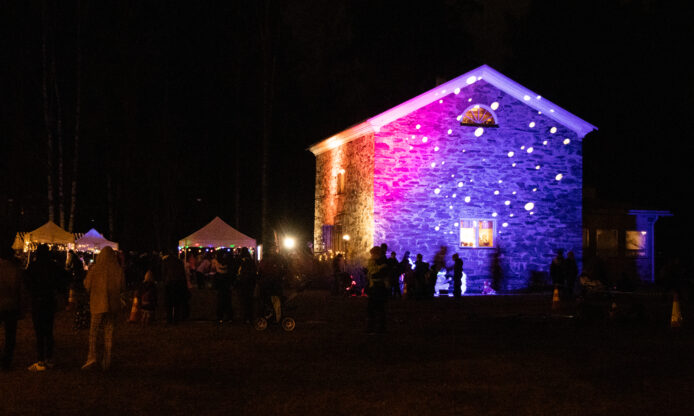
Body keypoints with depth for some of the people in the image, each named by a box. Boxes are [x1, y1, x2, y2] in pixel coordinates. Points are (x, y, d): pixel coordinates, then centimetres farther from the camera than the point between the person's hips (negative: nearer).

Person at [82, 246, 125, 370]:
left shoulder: (94, 270, -9)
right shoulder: (118, 270, -5)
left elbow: (87, 286, -2)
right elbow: (122, 288, 2)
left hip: (97, 304, -2)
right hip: (113, 305, 2)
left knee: (94, 332, 6)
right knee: (109, 333, 9)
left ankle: (92, 357, -10)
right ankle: (106, 361, 9)